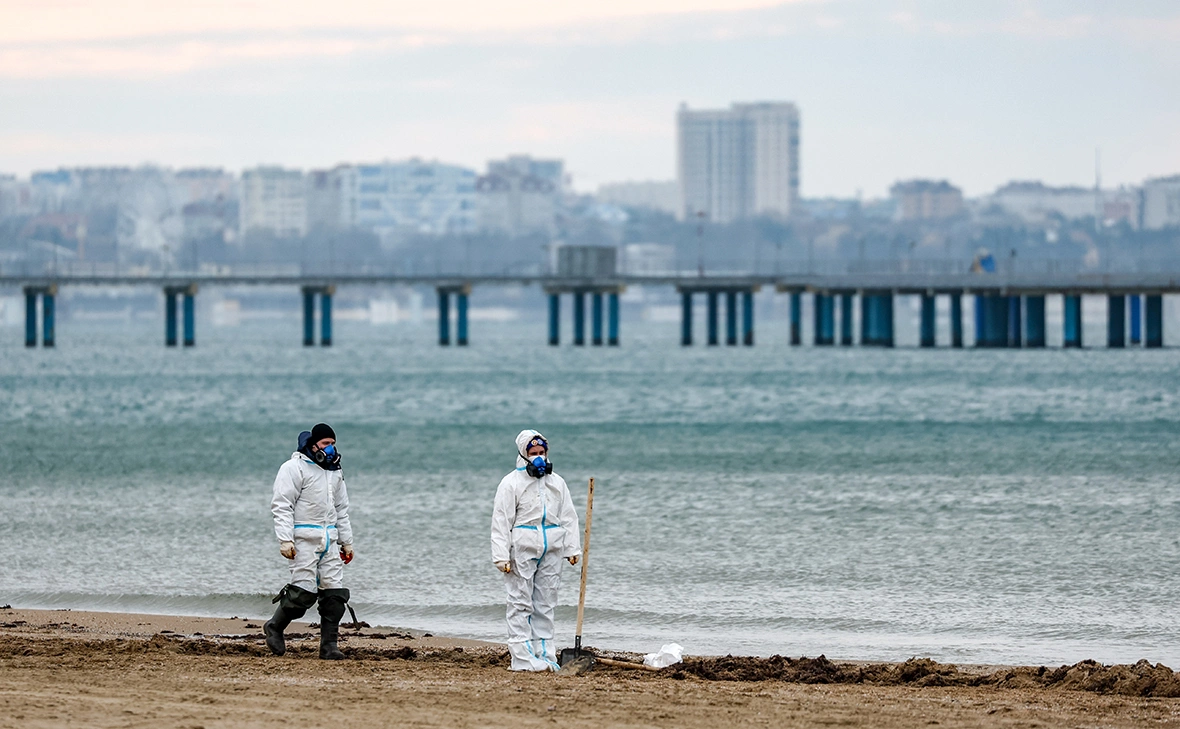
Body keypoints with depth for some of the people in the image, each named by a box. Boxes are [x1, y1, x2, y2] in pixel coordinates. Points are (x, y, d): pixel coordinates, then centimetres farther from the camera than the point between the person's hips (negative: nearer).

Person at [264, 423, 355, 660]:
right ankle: (274, 628, 8)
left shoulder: (334, 472, 19)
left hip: (329, 540, 7)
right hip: (304, 539, -7)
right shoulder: (295, 468, -5)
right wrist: (285, 540, -18)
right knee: (304, 591, -13)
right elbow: (282, 506, -10)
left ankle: (329, 645, 0)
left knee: (335, 592, -2)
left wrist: (346, 542, 22)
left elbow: (341, 509, 26)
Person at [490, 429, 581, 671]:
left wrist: (572, 548, 7)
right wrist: (501, 557, -11)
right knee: (521, 604, -5)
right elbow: (501, 522, -5)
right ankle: (522, 656, -6)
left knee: (545, 605, 7)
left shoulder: (557, 483, 13)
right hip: (522, 549, -5)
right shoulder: (512, 483, -1)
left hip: (550, 551, 5)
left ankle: (544, 654, 12)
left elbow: (568, 517, 16)